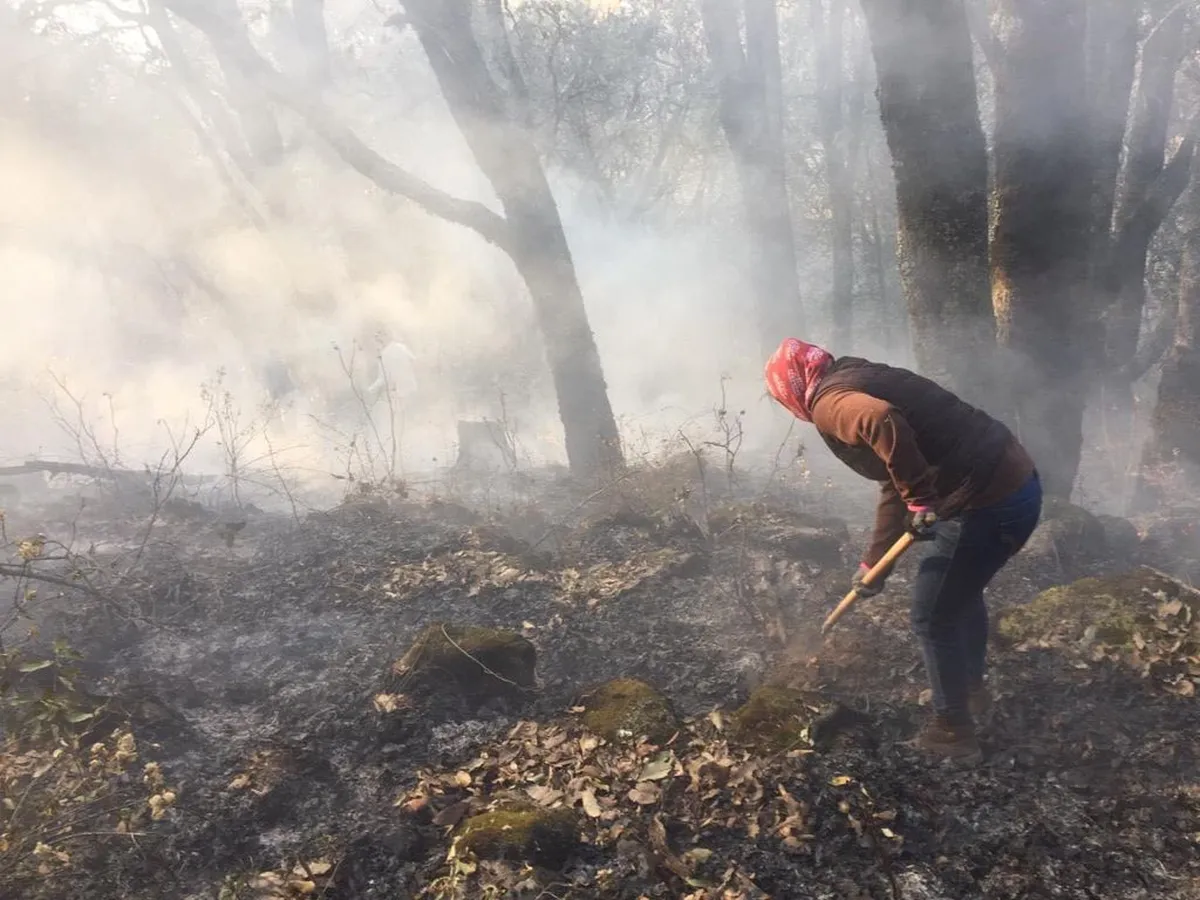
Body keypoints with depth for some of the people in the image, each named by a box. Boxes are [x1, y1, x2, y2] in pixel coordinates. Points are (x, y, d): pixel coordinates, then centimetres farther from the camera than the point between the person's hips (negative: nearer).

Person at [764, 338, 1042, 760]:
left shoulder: (829, 403, -9)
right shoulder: (864, 380, 20)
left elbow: (882, 421, -35)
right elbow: (894, 488, 26)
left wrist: (921, 500, -26)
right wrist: (874, 563, 30)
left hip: (988, 502, -10)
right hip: (1017, 479, 10)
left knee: (933, 616, 9)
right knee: (962, 592, 31)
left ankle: (953, 728, 27)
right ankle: (972, 687, 52)